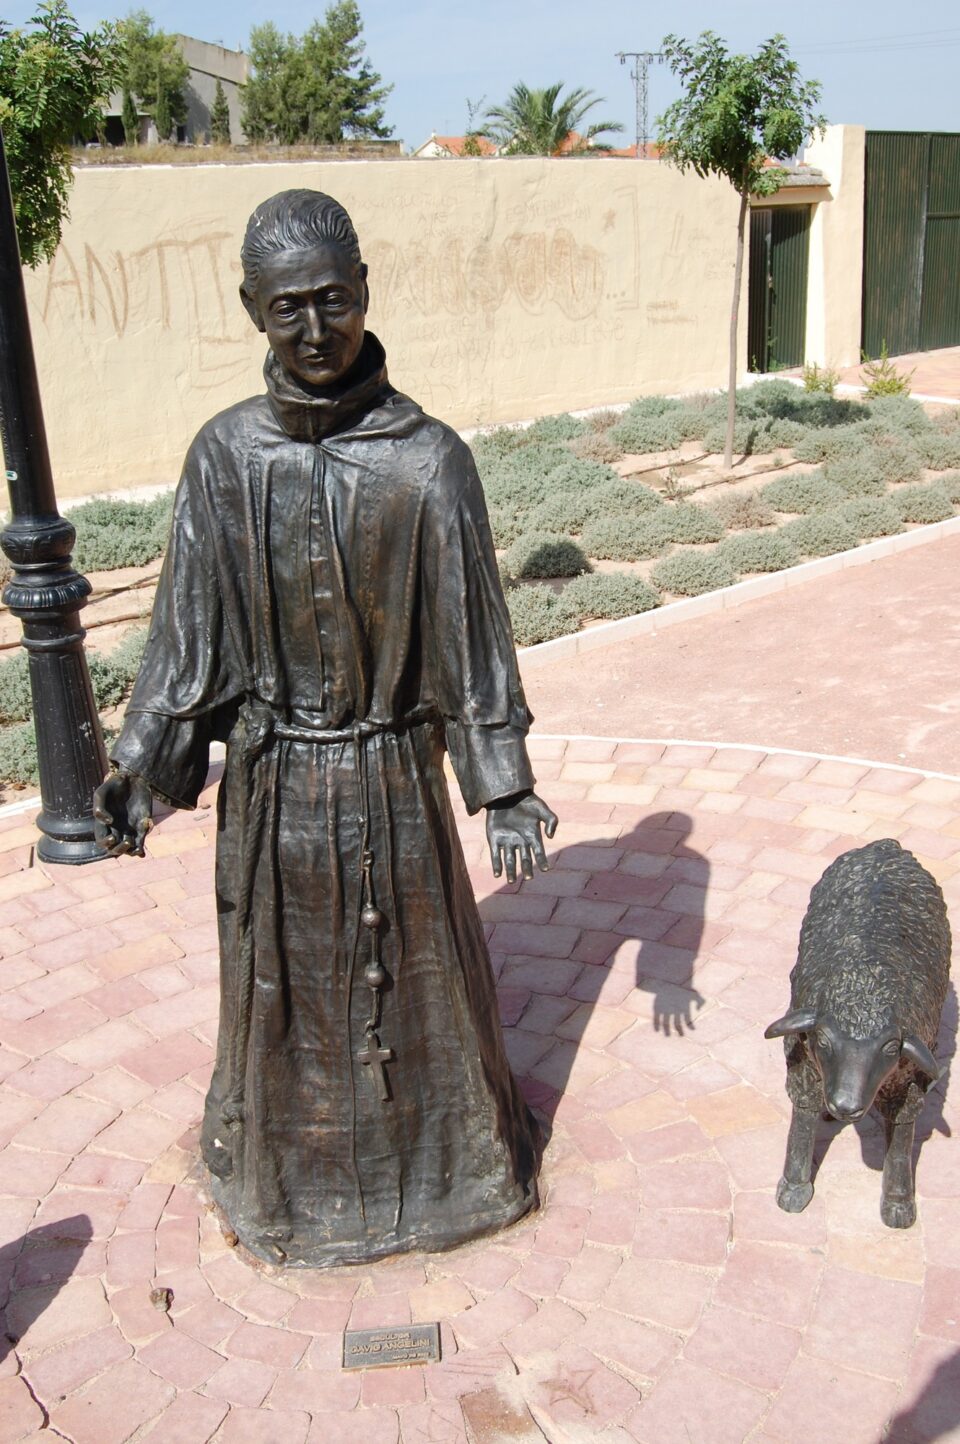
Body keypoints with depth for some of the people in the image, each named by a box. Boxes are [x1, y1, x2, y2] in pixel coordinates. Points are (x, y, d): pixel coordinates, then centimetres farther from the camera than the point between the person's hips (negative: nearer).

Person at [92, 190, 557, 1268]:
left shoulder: (428, 457, -13)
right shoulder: (224, 454, -7)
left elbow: (472, 632, -8)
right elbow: (188, 626, -1)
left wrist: (504, 789, -8)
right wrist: (139, 768, -5)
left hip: (391, 774, -2)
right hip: (269, 778, 2)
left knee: (412, 975, 16)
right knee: (278, 981, 18)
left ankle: (431, 1154, 42)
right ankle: (283, 1166, 44)